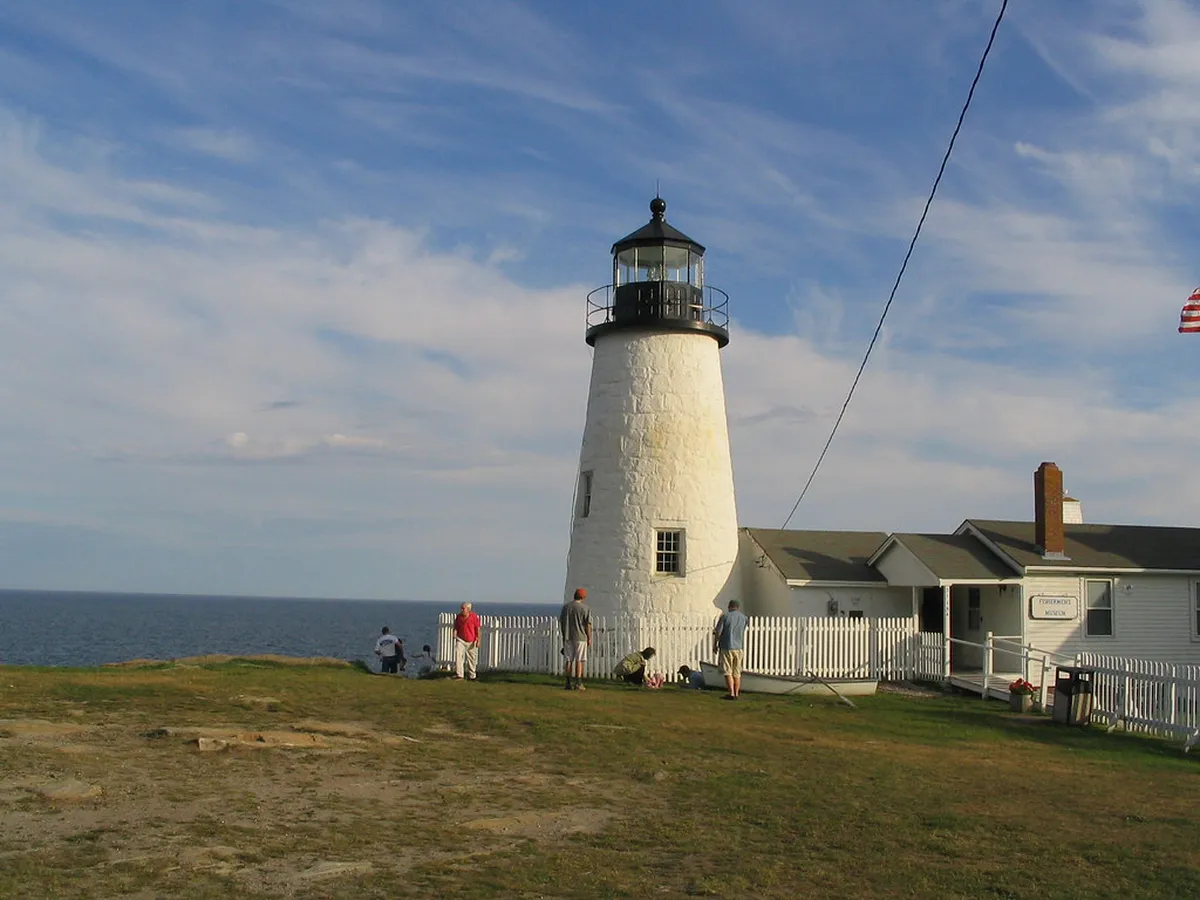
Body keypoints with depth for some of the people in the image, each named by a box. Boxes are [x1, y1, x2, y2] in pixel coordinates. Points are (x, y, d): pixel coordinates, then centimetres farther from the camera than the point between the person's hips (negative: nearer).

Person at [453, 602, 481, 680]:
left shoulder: (474, 617, -11)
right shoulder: (458, 616, -2)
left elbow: (477, 629, -8)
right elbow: (456, 627, 5)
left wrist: (478, 640, -10)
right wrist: (454, 633, -16)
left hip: (471, 641, -1)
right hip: (460, 640, 1)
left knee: (472, 659, 9)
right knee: (458, 655, -17)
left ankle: (471, 676, 25)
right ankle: (459, 675, -17)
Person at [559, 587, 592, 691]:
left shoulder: (566, 606, 4)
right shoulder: (585, 608, -8)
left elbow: (561, 622, 8)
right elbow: (588, 625, -9)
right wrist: (589, 638, 1)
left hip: (567, 637, 3)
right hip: (580, 637, -3)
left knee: (568, 660, 9)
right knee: (579, 660, 2)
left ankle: (569, 682, 10)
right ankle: (578, 683, -1)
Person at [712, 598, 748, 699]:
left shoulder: (725, 616, -9)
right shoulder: (743, 617, 5)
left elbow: (717, 632, -9)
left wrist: (714, 645, 3)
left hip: (726, 647, -4)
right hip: (738, 648, 4)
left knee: (728, 672, 0)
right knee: (737, 673, 11)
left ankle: (731, 694, -5)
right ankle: (736, 693, 12)